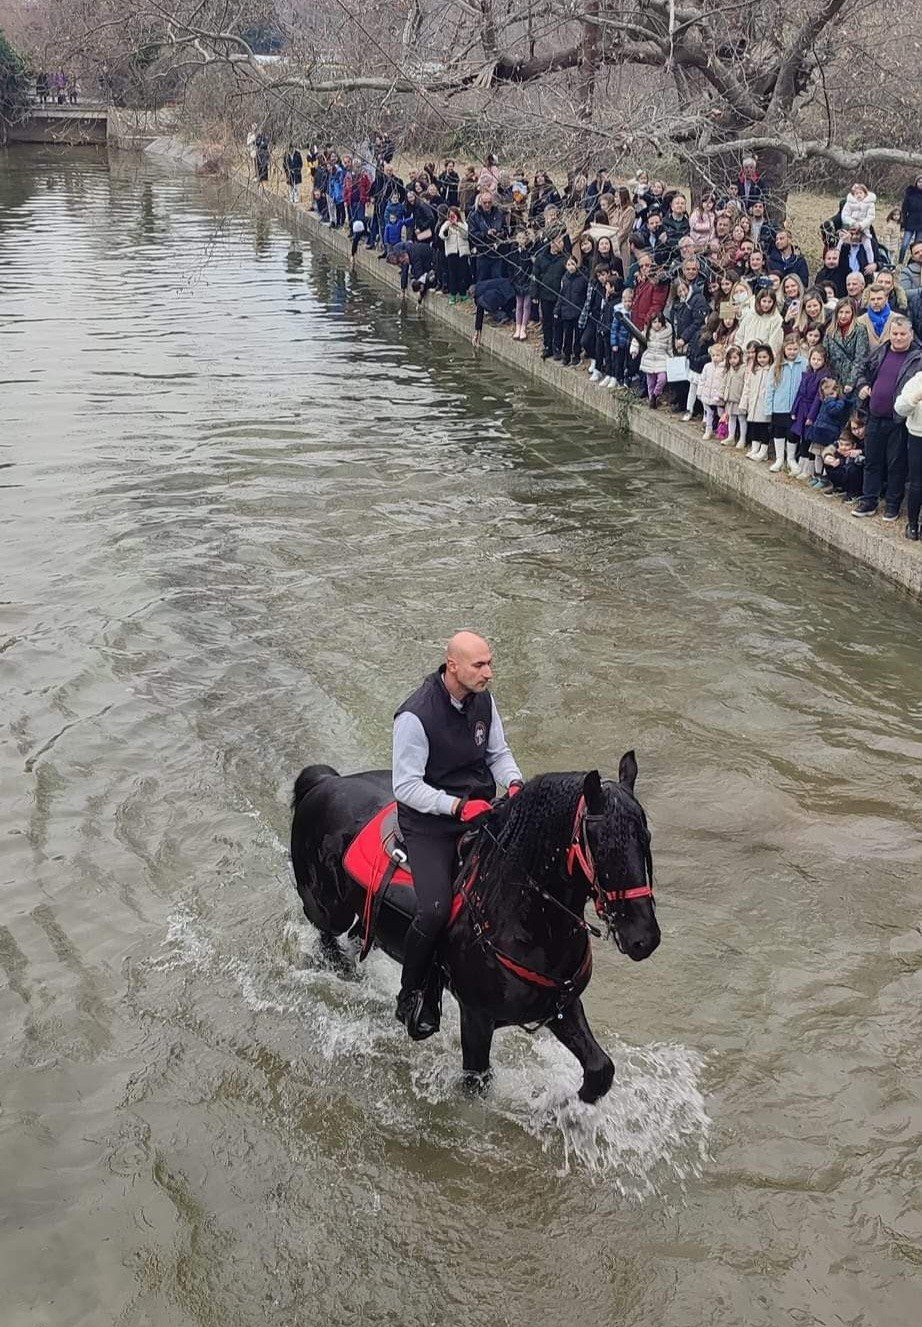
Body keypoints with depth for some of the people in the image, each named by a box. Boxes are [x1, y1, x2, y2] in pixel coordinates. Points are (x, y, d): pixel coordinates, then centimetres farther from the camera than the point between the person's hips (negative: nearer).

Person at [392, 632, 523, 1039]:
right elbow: (406, 786, -17)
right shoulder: (415, 716, -20)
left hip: (479, 810, 7)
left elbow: (498, 753, 14)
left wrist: (515, 783, -8)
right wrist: (457, 806, -28)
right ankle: (411, 997, 2)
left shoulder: (483, 700, 1)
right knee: (435, 911, -22)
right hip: (428, 825, -7)